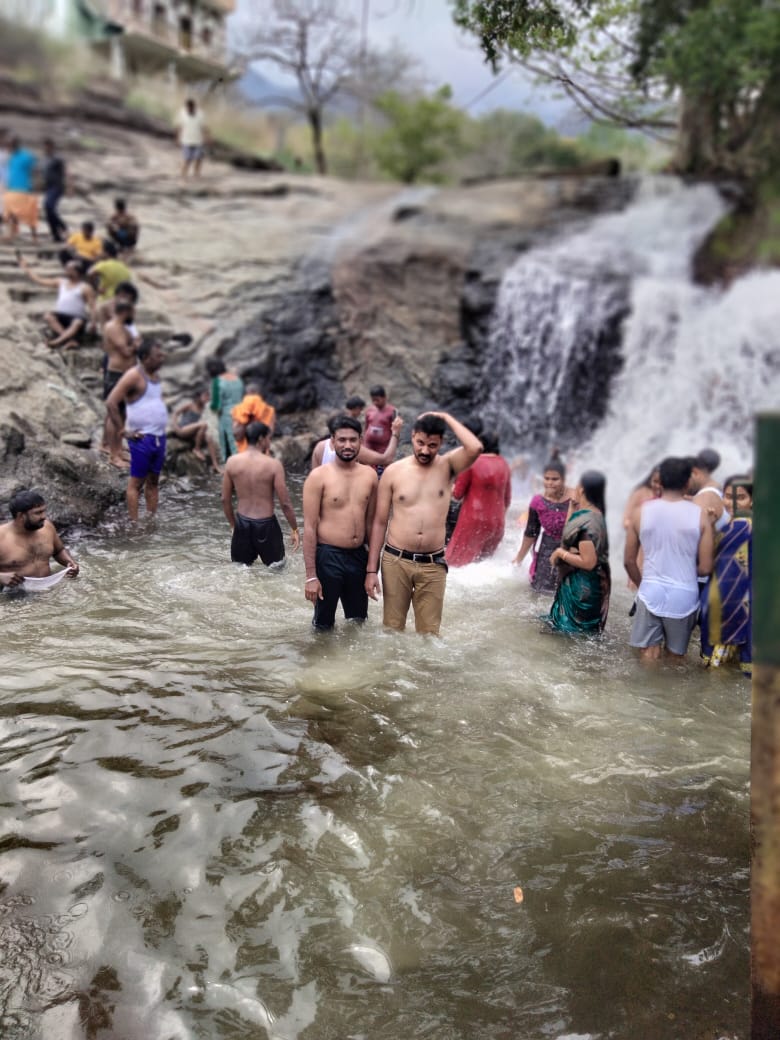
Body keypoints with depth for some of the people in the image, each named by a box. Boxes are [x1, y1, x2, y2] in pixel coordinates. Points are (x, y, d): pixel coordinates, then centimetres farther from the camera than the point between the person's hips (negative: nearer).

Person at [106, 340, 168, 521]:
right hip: (142, 438, -8)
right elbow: (111, 402, -19)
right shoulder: (134, 375, -12)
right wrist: (123, 431, -17)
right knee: (136, 482, -3)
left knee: (153, 481, 12)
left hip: (159, 436, 8)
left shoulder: (155, 374, 13)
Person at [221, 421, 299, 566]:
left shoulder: (232, 462, -4)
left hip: (242, 523, 3)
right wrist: (294, 529, 0)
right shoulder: (273, 464, -14)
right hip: (266, 524, -3)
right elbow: (285, 503, -13)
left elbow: (225, 499, 3)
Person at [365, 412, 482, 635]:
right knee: (392, 630, 8)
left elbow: (475, 448, -23)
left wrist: (446, 418, -10)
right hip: (395, 561, 0)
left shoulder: (447, 466, 0)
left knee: (429, 634, 7)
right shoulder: (393, 471, -1)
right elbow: (379, 522, 2)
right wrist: (371, 569, -2)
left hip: (433, 565, 0)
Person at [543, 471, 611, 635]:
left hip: (581, 588, -10)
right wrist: (573, 508, 9)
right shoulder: (594, 515, 2)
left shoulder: (586, 522, -28)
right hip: (581, 585, 10)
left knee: (574, 630, 6)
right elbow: (569, 535, 17)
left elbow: (588, 562, -30)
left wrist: (560, 553, -19)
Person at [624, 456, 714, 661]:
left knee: (648, 656, 7)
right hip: (684, 595, 0)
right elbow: (705, 568, -5)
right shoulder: (700, 515, -5)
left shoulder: (641, 511, -2)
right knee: (675, 656, 15)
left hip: (651, 592, 0)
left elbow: (629, 561, 4)